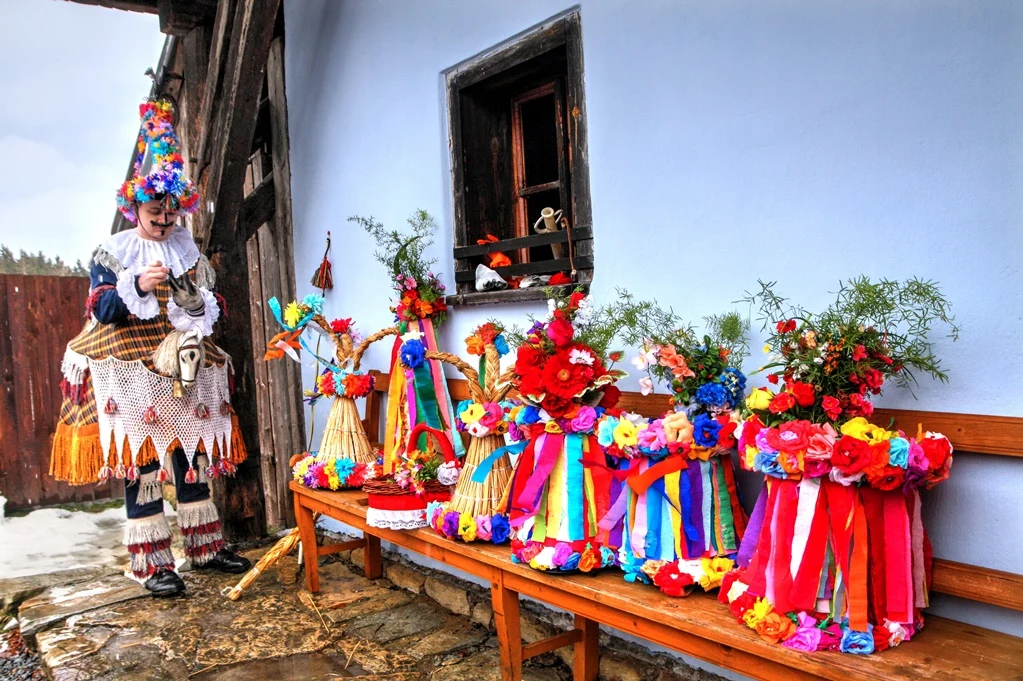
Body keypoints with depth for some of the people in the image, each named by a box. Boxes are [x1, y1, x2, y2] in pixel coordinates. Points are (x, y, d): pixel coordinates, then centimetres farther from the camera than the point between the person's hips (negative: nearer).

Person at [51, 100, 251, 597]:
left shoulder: (189, 249, 11)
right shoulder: (113, 251, 1)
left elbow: (214, 305, 11)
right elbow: (100, 307, -7)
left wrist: (200, 304, -11)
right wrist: (137, 286, -22)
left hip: (185, 366, 4)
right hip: (130, 374, -4)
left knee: (193, 454, 9)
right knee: (140, 461, -2)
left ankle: (205, 546, 20)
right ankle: (151, 563, 7)